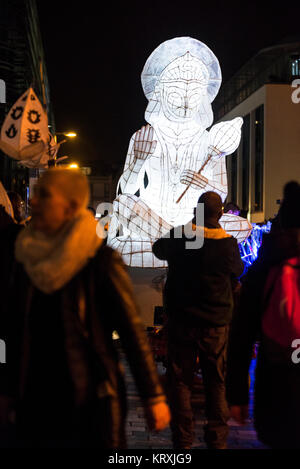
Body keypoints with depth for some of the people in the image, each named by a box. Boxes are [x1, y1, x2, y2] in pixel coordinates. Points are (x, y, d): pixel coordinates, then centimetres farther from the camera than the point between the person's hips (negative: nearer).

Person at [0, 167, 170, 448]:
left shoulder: (101, 261, -12)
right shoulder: (27, 259, 4)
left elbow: (132, 331, -11)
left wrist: (153, 397, -10)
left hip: (92, 403, -5)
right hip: (35, 401, 5)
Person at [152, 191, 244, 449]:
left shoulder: (178, 238, -8)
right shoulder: (228, 244, -10)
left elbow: (158, 249, 15)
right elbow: (238, 270, 9)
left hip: (182, 321, 0)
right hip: (216, 323, 0)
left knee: (180, 381, 8)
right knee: (216, 382, 11)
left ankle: (183, 440, 11)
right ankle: (217, 439, 16)